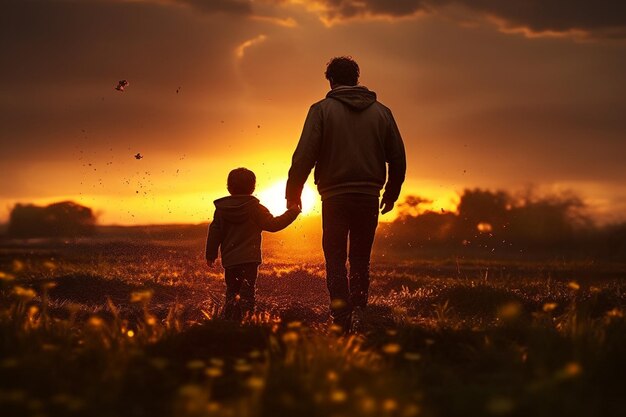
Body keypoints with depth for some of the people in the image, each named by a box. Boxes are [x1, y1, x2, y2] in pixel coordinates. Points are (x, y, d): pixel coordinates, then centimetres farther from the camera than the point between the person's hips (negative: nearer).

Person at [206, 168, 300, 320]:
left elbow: (214, 233, 7)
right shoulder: (255, 208, -5)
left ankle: (228, 321, 10)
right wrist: (293, 212, 7)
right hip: (249, 259, -4)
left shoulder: (221, 209, 5)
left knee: (231, 291, 15)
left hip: (229, 259, 4)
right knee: (246, 292, -6)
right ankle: (243, 319, -23)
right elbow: (273, 224, -3)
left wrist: (211, 255, 16)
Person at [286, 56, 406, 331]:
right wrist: (391, 194, 22)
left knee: (336, 260, 5)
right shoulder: (381, 112, 8)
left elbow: (304, 154, -9)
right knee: (361, 260, 14)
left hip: (335, 198, -3)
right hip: (369, 197, 3)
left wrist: (293, 193, 1)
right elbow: (398, 158, 10)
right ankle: (358, 313, 1)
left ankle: (342, 318, -6)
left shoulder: (322, 110, -2)